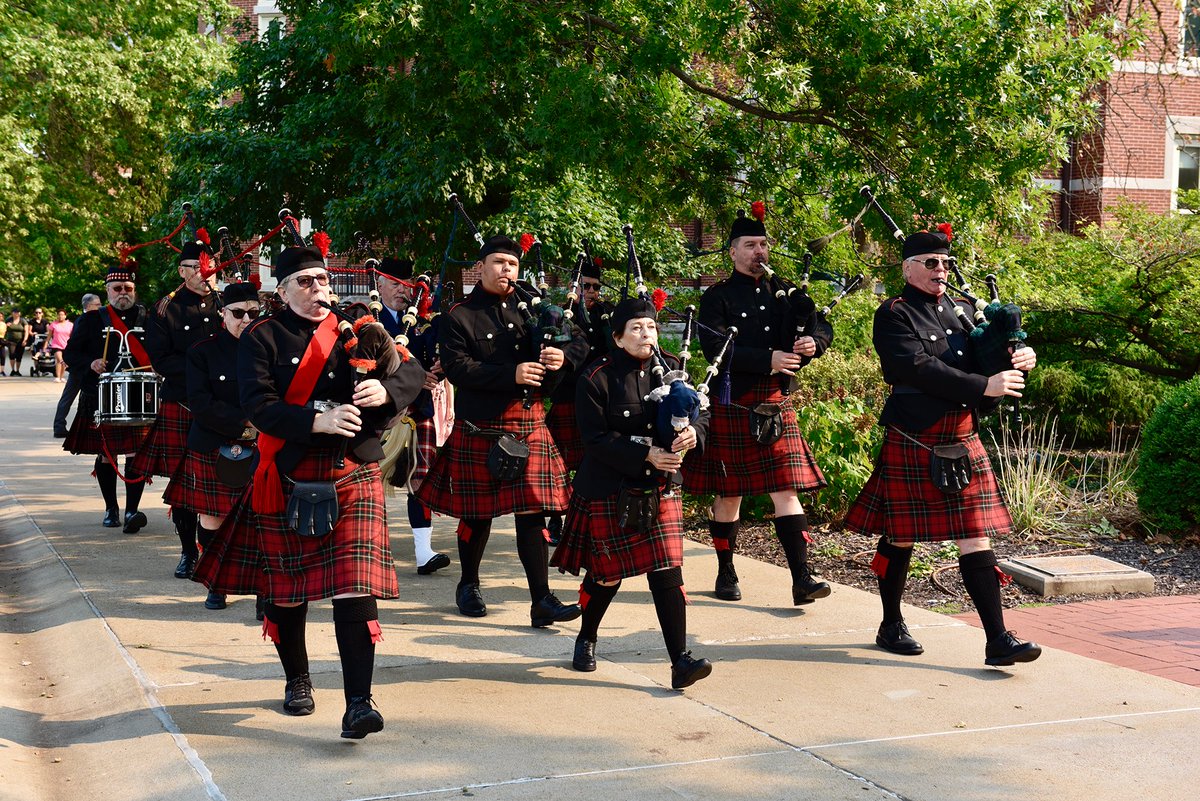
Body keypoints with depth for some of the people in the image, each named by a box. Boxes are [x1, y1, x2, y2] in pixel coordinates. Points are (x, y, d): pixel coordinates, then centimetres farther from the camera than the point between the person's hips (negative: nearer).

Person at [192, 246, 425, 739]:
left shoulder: (357, 329, 8)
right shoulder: (261, 339, 1)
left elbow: (413, 371, 0)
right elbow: (258, 405, -13)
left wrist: (385, 390, -22)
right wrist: (317, 422, -27)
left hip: (354, 474, 1)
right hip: (289, 479, 0)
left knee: (355, 587, -10)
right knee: (285, 586, 12)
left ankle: (358, 703, -10)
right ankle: (297, 680, 35)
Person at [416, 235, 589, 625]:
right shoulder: (459, 317, -1)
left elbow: (579, 341, 11)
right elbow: (456, 368, -14)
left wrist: (563, 355, -12)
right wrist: (512, 374, -22)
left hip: (529, 424, 3)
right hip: (479, 429, -3)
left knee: (532, 512, -1)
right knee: (478, 513, 8)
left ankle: (542, 600, -1)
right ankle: (468, 586, 29)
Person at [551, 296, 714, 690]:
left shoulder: (671, 370, 3)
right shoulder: (595, 379, -10)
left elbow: (700, 415, 4)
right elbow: (595, 439, -15)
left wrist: (691, 434, -20)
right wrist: (646, 454, -22)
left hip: (660, 490, 3)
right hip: (608, 493, -3)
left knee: (667, 573, -5)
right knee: (606, 574, 10)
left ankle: (681, 661, -5)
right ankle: (586, 640, 37)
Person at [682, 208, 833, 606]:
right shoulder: (717, 297, -2)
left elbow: (822, 327, 12)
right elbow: (715, 347, -16)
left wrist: (813, 342, -12)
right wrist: (768, 359, -22)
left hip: (775, 406, 3)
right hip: (732, 407, -3)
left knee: (786, 490, -2)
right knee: (728, 493, 7)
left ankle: (801, 579, -6)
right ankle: (726, 573, 21)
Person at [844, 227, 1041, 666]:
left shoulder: (961, 308, 14)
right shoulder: (894, 315, -7)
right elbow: (920, 369, -20)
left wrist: (1020, 359, -9)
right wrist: (984, 386, -22)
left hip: (963, 440, 5)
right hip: (912, 443, -5)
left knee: (976, 537, 1)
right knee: (900, 536, 7)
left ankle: (998, 640, 0)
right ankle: (891, 626, 26)